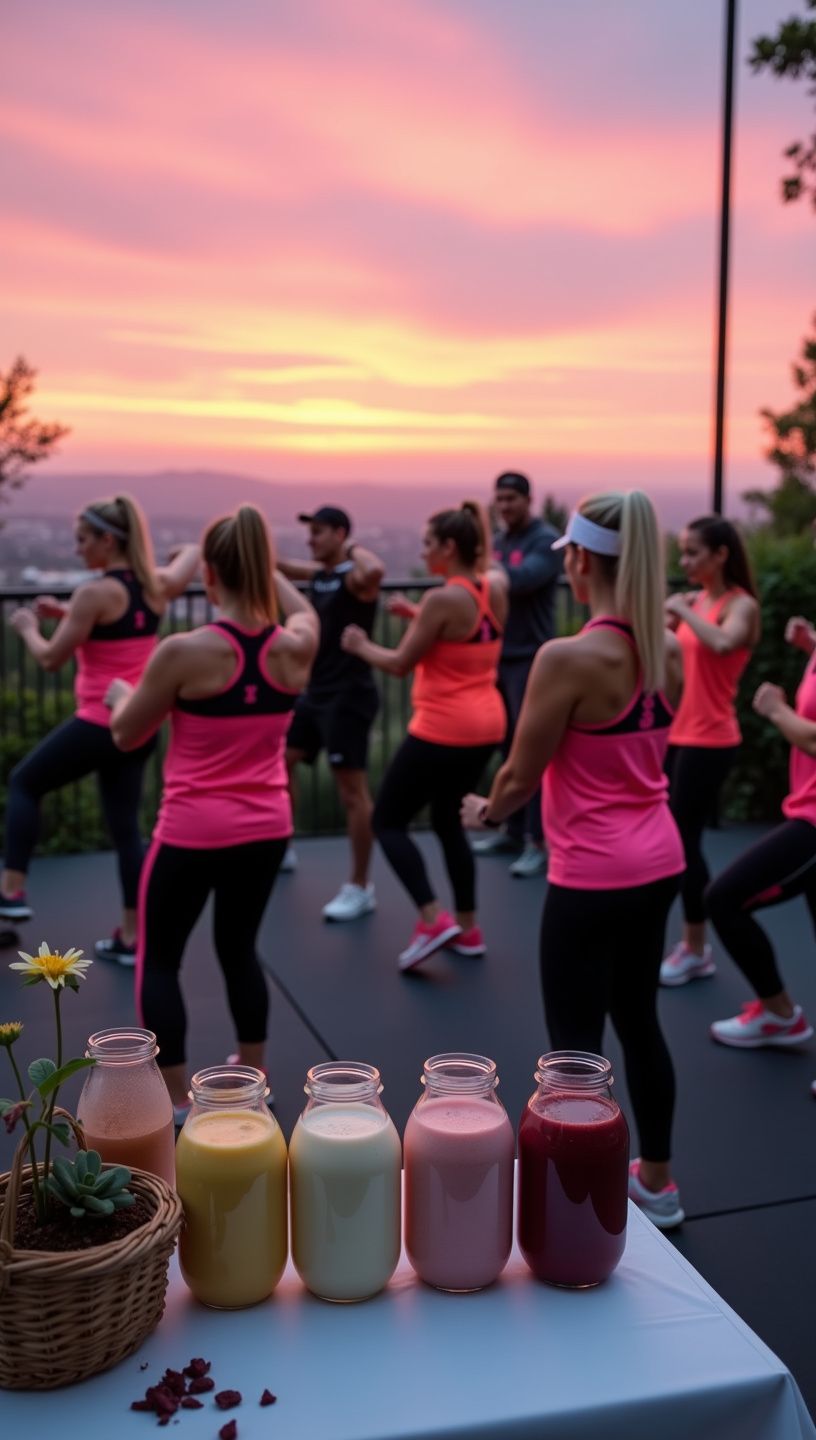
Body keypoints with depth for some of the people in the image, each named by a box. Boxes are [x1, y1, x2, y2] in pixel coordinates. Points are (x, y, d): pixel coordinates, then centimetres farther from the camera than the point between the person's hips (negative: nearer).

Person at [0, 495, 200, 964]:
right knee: (126, 827, 12)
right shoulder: (156, 586, 5)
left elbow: (51, 657, -10)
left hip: (100, 724, -7)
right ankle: (132, 937, 15)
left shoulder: (95, 593, -16)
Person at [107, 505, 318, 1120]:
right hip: (267, 829, 5)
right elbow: (301, 609, 21)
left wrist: (119, 694, 16)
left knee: (158, 961, 13)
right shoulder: (295, 648, -6)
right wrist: (264, 564, 29)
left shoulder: (183, 652, -18)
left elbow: (127, 735, -4)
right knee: (239, 948, 24)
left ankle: (177, 1103, 16)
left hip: (193, 832, -5)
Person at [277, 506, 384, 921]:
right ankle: (279, 849, 37)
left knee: (352, 790, -7)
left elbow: (376, 570, -38)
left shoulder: (355, 577, -15)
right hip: (315, 692, 9)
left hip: (348, 696, -9)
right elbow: (279, 566, 23)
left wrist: (354, 550, -19)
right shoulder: (317, 573, 11)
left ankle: (360, 889, 1)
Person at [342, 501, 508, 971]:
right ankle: (468, 927, 23)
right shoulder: (494, 590, 5)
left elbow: (401, 663, -11)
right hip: (487, 725, 8)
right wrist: (416, 614, 17)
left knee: (388, 821, 5)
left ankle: (433, 919, -7)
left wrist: (361, 645, 6)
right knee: (448, 819, 23)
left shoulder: (441, 598, -18)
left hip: (443, 730, -8)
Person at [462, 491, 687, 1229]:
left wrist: (486, 812, 8)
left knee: (576, 1044, 5)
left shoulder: (567, 658, -20)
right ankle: (656, 1180, 36)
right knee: (638, 1020, 22)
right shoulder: (670, 652, 2)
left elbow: (521, 775, -13)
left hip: (592, 875, -8)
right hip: (658, 860, 8)